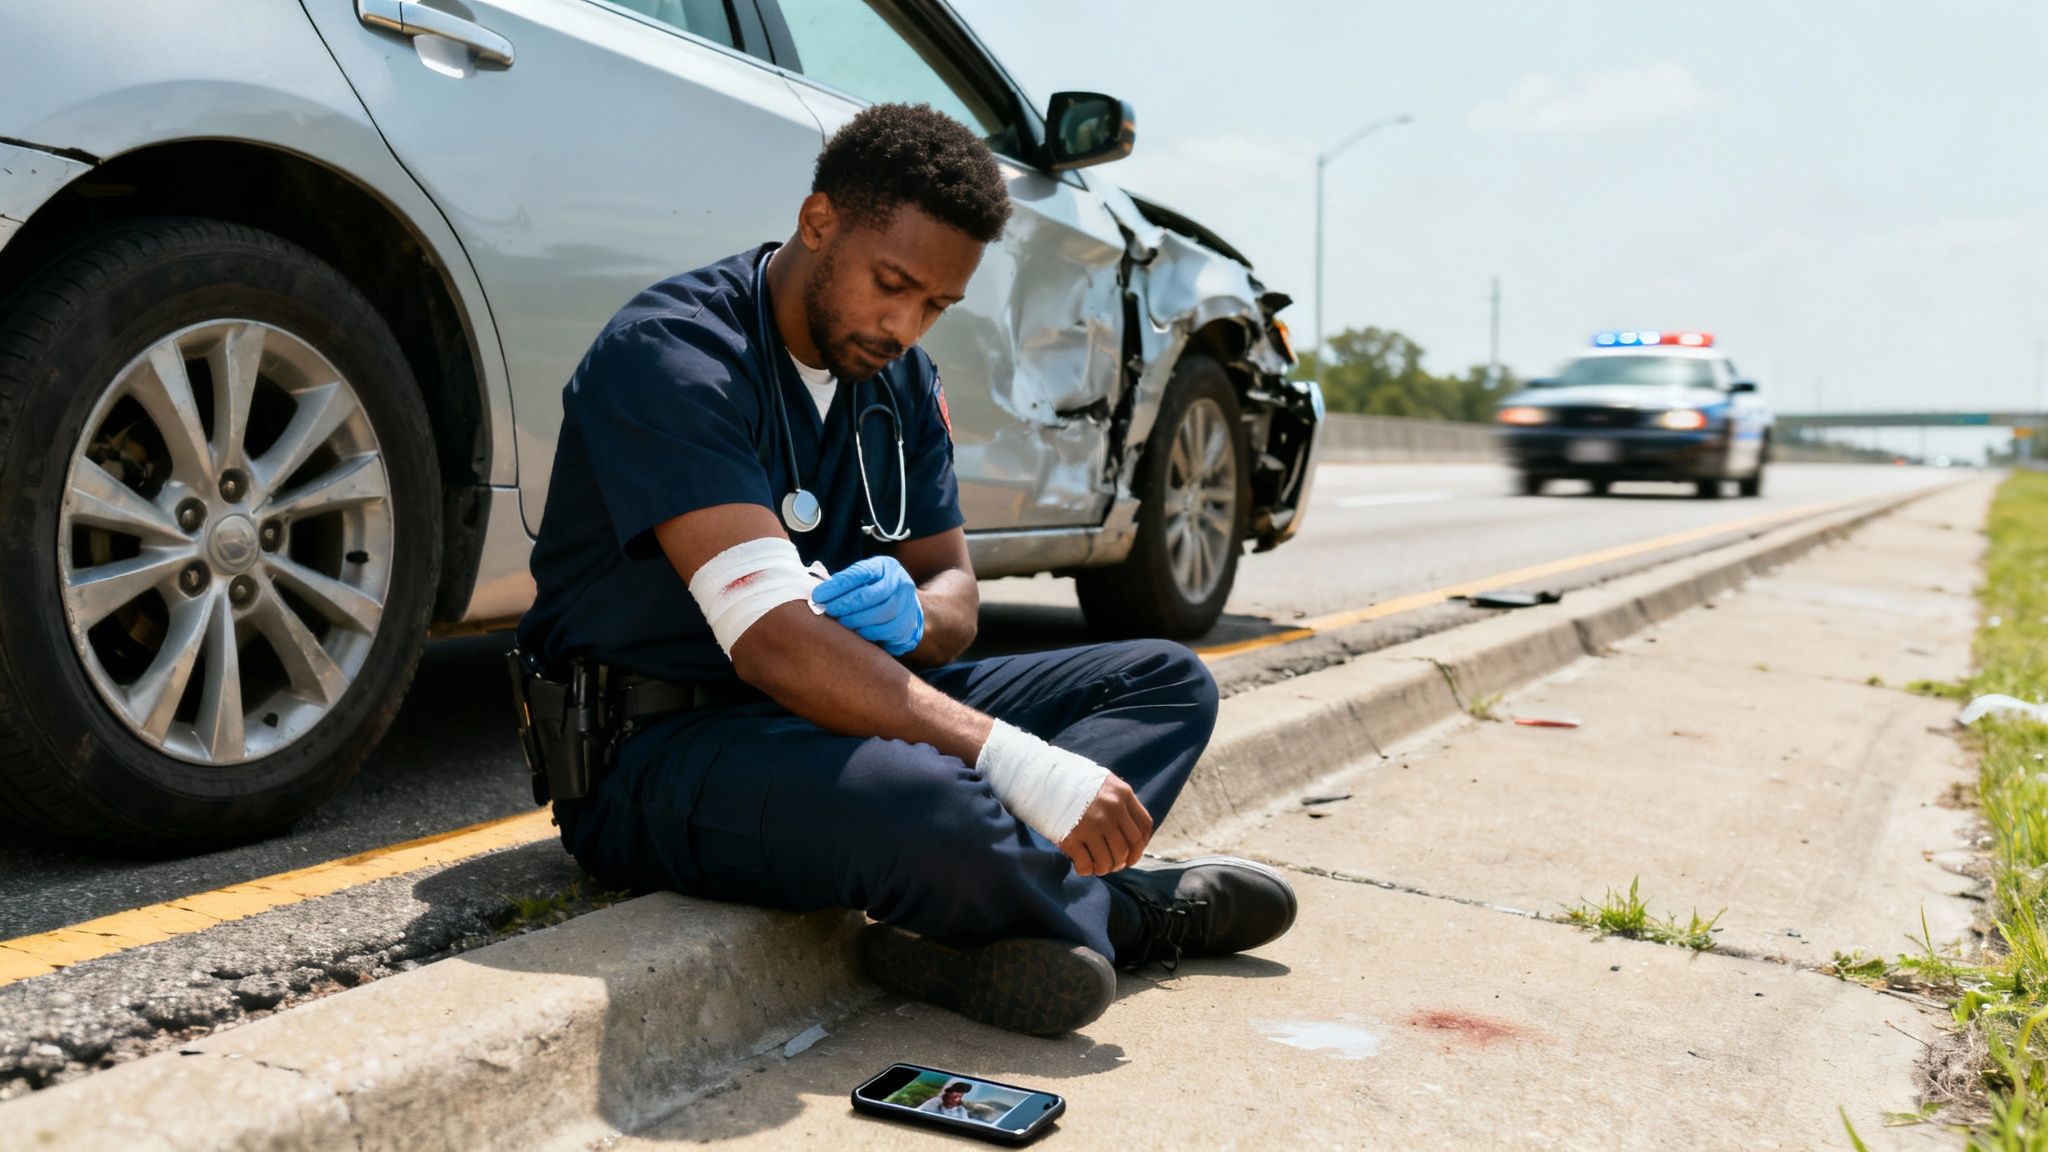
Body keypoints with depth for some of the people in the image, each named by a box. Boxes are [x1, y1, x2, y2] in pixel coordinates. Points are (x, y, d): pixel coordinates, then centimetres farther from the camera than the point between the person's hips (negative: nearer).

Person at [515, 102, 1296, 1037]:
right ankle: (1114, 913, -6)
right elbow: (770, 639, -29)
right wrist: (1016, 761, -36)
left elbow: (953, 584, 11)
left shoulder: (901, 378, 7)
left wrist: (914, 615, -17)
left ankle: (968, 934, -21)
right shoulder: (672, 353, -19)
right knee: (924, 803, -40)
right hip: (656, 749, -8)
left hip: (846, 708, 8)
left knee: (1168, 681, 2)